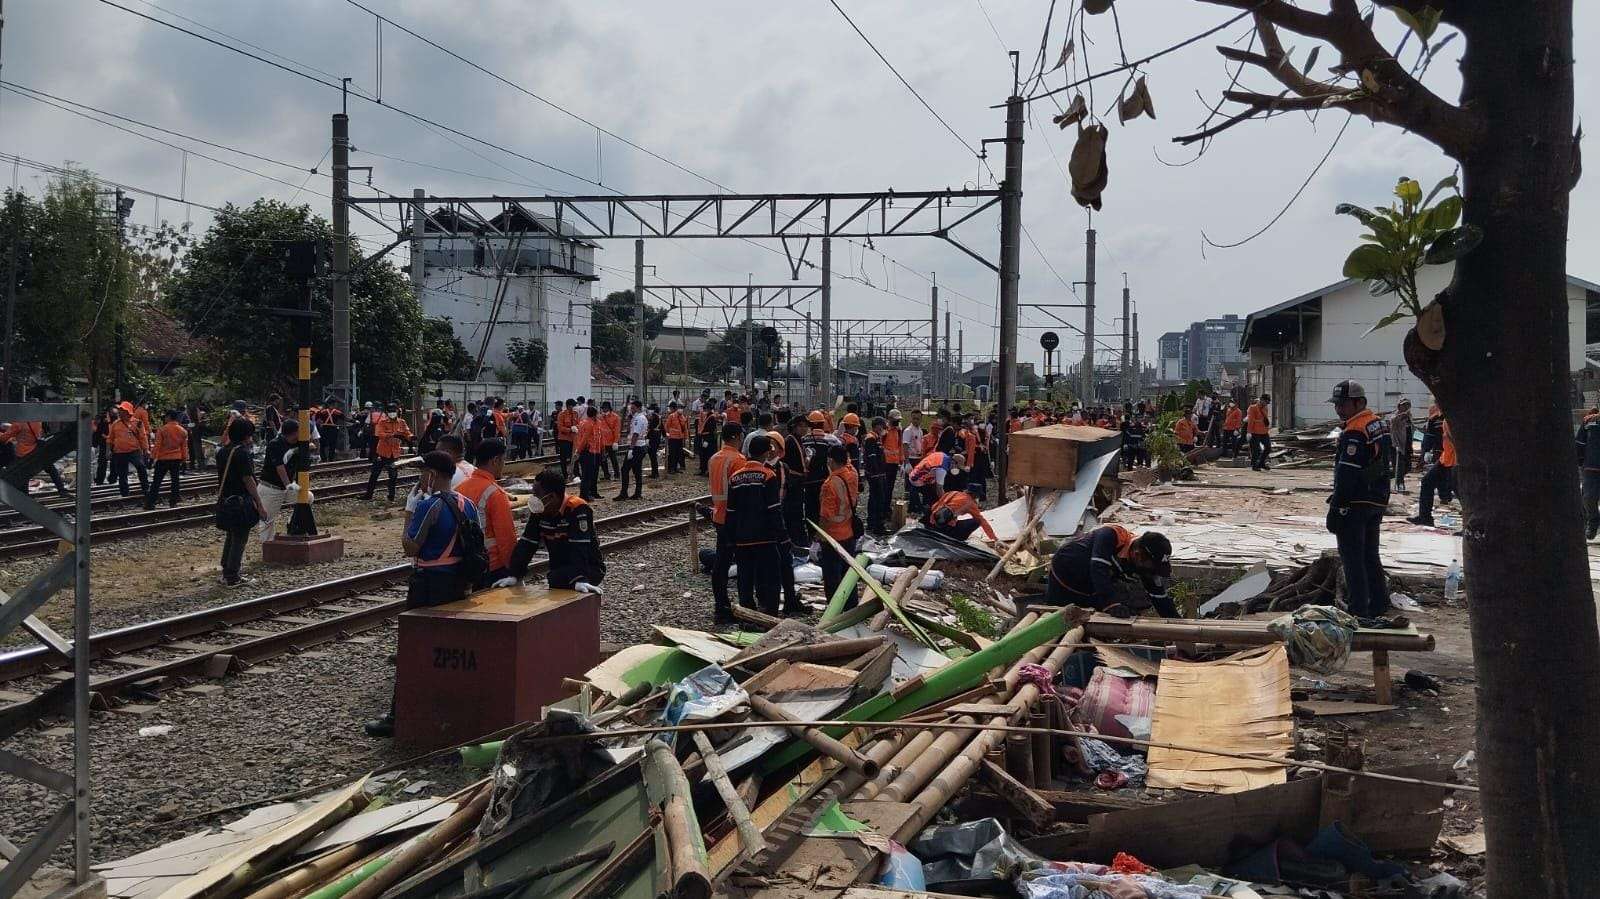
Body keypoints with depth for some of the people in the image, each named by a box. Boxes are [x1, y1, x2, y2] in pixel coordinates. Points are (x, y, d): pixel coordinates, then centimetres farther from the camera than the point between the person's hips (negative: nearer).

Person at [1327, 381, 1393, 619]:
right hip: (1378, 501, 9)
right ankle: (1379, 604, 26)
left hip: (1356, 504, -9)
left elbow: (1347, 474, -23)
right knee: (1370, 556, 19)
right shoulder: (1380, 424, 11)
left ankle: (1358, 610, 1)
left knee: (1352, 558, -2)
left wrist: (1335, 508, -20)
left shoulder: (1354, 432, -19)